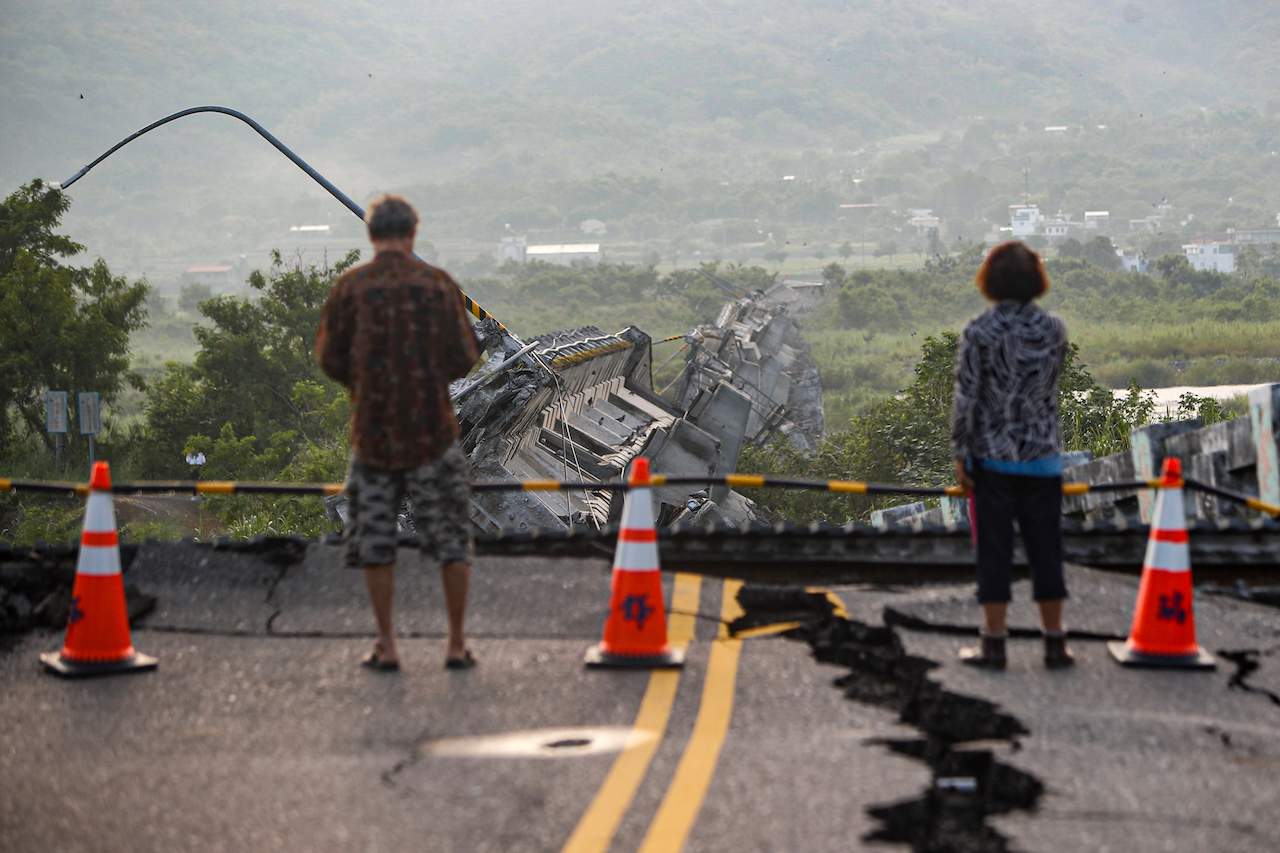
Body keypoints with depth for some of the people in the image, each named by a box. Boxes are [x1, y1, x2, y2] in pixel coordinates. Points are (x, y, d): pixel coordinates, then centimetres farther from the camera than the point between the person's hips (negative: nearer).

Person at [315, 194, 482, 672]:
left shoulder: (350, 287, -2)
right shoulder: (437, 284, -3)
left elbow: (329, 358, 0)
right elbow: (465, 359, -3)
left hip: (372, 430, 0)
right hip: (433, 430, 0)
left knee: (375, 541, 9)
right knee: (451, 539, 8)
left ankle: (386, 646, 9)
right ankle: (457, 644, 9)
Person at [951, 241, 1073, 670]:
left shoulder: (978, 332, -10)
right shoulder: (1054, 329, -2)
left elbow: (966, 398, -11)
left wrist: (960, 455, -6)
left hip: (992, 457, -2)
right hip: (1043, 456, 2)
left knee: (993, 551, 3)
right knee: (1046, 549, 9)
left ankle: (994, 644, 5)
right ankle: (1054, 643, 12)